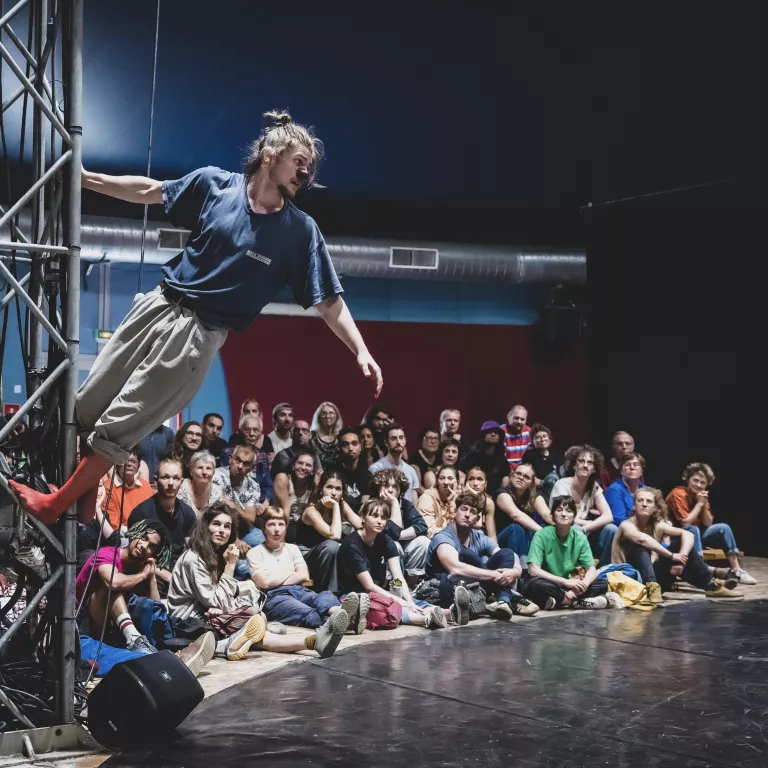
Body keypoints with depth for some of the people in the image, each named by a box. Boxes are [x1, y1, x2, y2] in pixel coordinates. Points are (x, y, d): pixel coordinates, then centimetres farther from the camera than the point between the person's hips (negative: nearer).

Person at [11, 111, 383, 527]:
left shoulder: (301, 231, -8)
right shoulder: (216, 183, -2)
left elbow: (328, 300, -8)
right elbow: (150, 191, 11)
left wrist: (361, 351, -19)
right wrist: (83, 177, 12)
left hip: (199, 334, -3)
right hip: (159, 305, 4)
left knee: (118, 426, -4)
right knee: (86, 406, 8)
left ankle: (56, 503, 12)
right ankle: (84, 487, 28)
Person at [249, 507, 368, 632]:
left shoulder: (292, 548, 25)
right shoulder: (255, 553, 11)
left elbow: (304, 576, 9)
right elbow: (265, 582, -4)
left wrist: (276, 580, -1)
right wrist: (290, 573, 7)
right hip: (274, 596, -5)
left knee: (325, 596, -34)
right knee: (307, 613, -40)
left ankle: (341, 612, -73)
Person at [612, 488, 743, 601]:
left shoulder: (657, 525, 4)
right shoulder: (627, 525, -12)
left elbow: (688, 534, -8)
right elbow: (642, 539, -35)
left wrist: (681, 557, -26)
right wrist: (672, 556, -32)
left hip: (656, 577, 6)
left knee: (680, 543, -5)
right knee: (641, 546, -29)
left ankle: (710, 585, -9)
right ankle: (651, 588, -47)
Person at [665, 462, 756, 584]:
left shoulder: (702, 495, 4)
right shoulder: (678, 494, -19)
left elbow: (708, 524, 1)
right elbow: (685, 523, -25)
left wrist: (704, 504, -12)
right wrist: (699, 504, -19)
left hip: (695, 537, 8)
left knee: (723, 528, -6)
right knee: (693, 529, -35)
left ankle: (737, 571, -13)